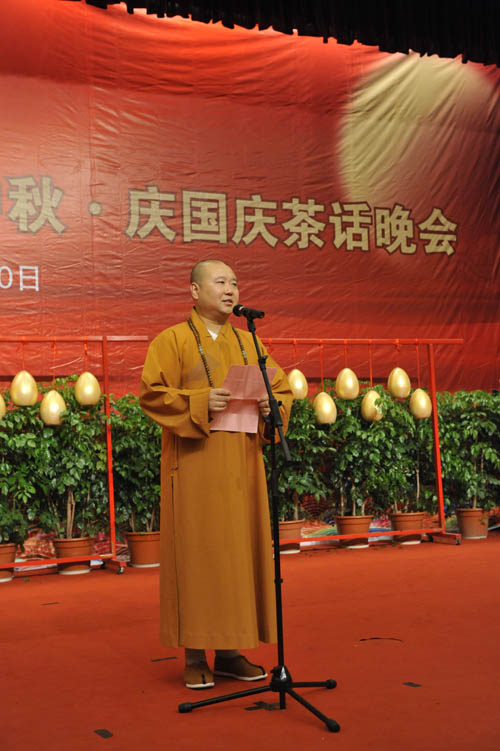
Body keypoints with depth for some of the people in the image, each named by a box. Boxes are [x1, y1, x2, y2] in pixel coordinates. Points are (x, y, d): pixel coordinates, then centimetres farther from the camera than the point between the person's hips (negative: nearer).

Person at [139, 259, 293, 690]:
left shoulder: (248, 342, 17)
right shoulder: (173, 340, 2)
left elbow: (283, 388, 16)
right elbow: (151, 393, -7)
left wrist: (271, 405, -6)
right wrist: (200, 402, -20)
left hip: (242, 464, 5)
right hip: (195, 464, -5)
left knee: (241, 552, 5)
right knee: (197, 552, -3)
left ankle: (230, 650, 15)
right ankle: (195, 656, 6)